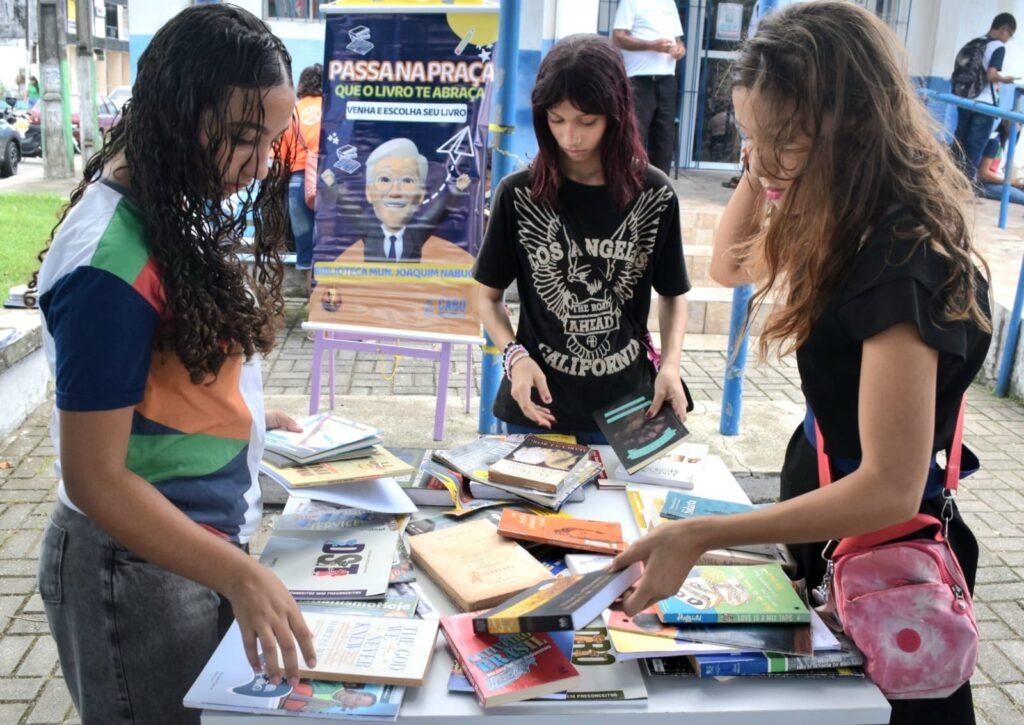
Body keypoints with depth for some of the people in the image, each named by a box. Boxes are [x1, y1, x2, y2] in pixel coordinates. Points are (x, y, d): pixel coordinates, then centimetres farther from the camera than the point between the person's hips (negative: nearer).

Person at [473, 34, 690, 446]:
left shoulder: (654, 195, -5)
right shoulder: (519, 194, -8)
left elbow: (673, 294, 7)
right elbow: (489, 295, 2)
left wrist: (670, 364, -9)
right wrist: (515, 355, -16)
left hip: (626, 407, 1)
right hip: (539, 404, -1)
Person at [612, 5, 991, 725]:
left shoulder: (908, 258, -31)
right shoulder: (860, 219, -4)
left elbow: (888, 489, -34)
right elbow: (731, 266, 11)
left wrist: (698, 536, -37)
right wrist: (763, 172, -6)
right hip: (828, 513, 8)